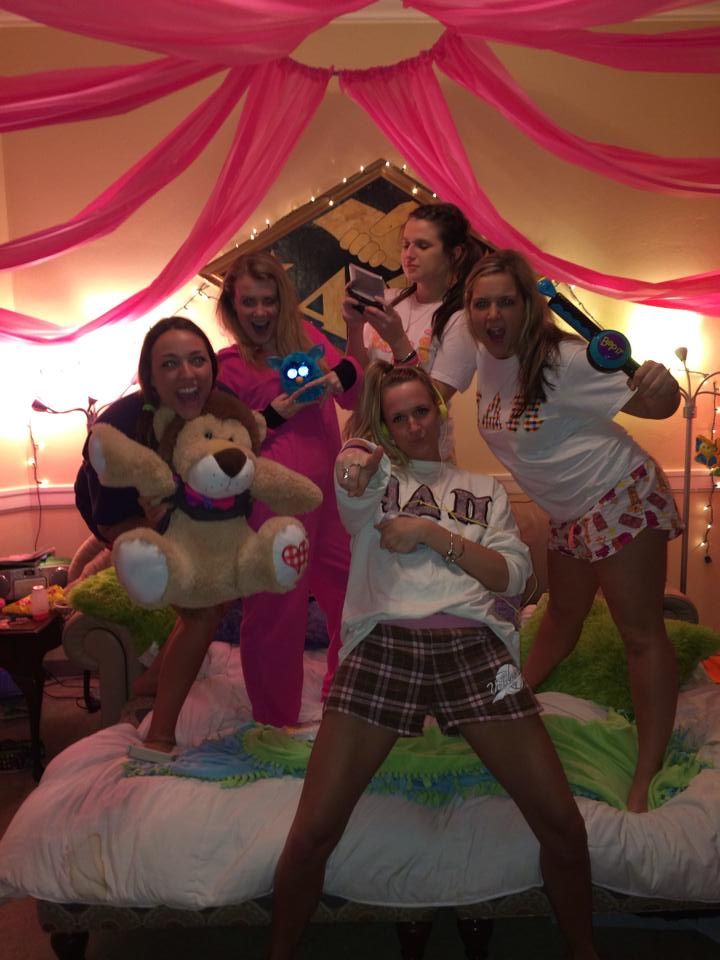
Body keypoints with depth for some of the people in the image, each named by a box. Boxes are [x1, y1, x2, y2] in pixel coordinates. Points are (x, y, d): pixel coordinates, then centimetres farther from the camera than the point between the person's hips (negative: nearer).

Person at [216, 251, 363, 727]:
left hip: (331, 494, 5)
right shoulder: (230, 365, 0)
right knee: (276, 611, 2)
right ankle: (276, 721, 24)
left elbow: (356, 398, 12)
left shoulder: (305, 334, 12)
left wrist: (342, 375, -9)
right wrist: (275, 413, -14)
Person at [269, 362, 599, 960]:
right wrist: (355, 464, -30)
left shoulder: (485, 491, 22)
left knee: (563, 824, 1)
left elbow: (512, 576, 8)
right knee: (312, 834, -4)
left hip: (474, 647, 2)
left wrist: (431, 532, -2)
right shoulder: (378, 474, 16)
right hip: (383, 645, -1)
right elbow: (352, 482, -9)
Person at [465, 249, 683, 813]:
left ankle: (647, 776, 6)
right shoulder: (487, 356, -4)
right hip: (569, 512, 8)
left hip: (620, 499, -7)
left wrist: (661, 389, -41)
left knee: (640, 632, -3)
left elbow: (654, 406, -19)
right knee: (563, 615, 25)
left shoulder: (564, 360, -23)